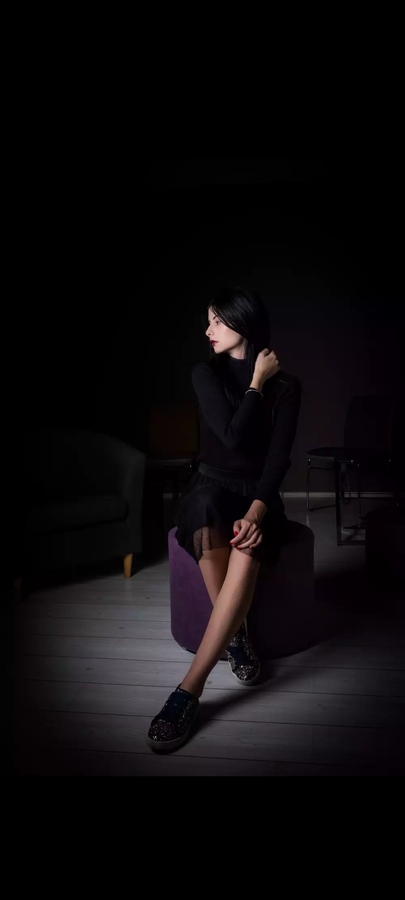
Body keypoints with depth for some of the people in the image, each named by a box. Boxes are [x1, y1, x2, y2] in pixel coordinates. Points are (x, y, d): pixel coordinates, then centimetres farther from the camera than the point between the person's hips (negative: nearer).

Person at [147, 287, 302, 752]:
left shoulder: (285, 386, 0)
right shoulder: (206, 373, 1)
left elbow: (278, 457, -11)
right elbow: (232, 435, -13)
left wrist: (256, 511, -27)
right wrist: (257, 382, -7)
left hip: (259, 494, 0)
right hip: (211, 486, 1)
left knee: (247, 554, -36)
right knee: (205, 506, -39)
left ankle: (188, 691, -36)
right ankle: (236, 633, -18)